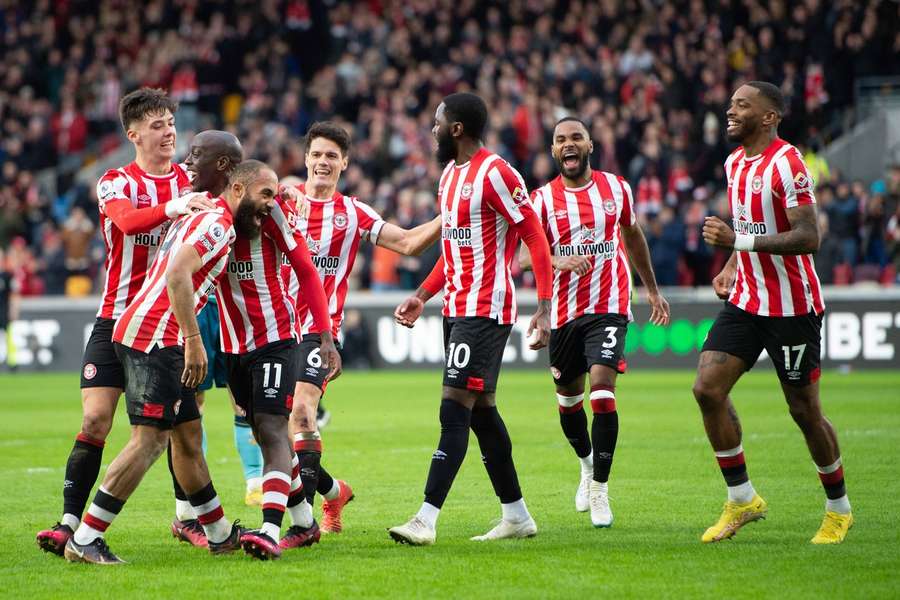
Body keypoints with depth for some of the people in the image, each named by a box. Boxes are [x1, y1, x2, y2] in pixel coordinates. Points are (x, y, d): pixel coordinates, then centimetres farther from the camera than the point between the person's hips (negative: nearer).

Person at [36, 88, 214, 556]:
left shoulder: (191, 182, 7)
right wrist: (172, 207, -42)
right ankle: (70, 523, -9)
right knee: (95, 420, -9)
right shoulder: (115, 182, -1)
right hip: (117, 319, -2)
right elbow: (127, 220, -23)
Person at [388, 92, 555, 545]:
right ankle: (516, 516, 20)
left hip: (485, 311, -10)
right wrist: (423, 296, 22)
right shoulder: (450, 173, 15)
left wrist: (544, 309, -21)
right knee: (482, 412, 12)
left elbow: (536, 238, -15)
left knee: (455, 410, -14)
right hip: (457, 308, 10)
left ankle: (425, 521, -18)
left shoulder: (495, 173, -14)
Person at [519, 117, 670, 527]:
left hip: (609, 307, -1)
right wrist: (561, 261, -30)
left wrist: (653, 290, 26)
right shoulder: (543, 198, -1)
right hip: (563, 310, 1)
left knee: (602, 390, -17)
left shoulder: (616, 188, 5)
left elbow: (633, 236, 21)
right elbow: (525, 255, -10)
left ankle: (600, 489, -11)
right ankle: (587, 465, 40)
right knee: (568, 398, 12)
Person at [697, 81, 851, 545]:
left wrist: (737, 241, -29)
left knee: (804, 411, 1)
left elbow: (808, 238, -25)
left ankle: (838, 509, 20)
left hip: (793, 308, -8)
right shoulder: (735, 163, 10)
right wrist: (731, 267, 10)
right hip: (746, 301, 8)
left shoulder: (787, 164, -18)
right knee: (707, 388, -6)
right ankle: (741, 499, 5)